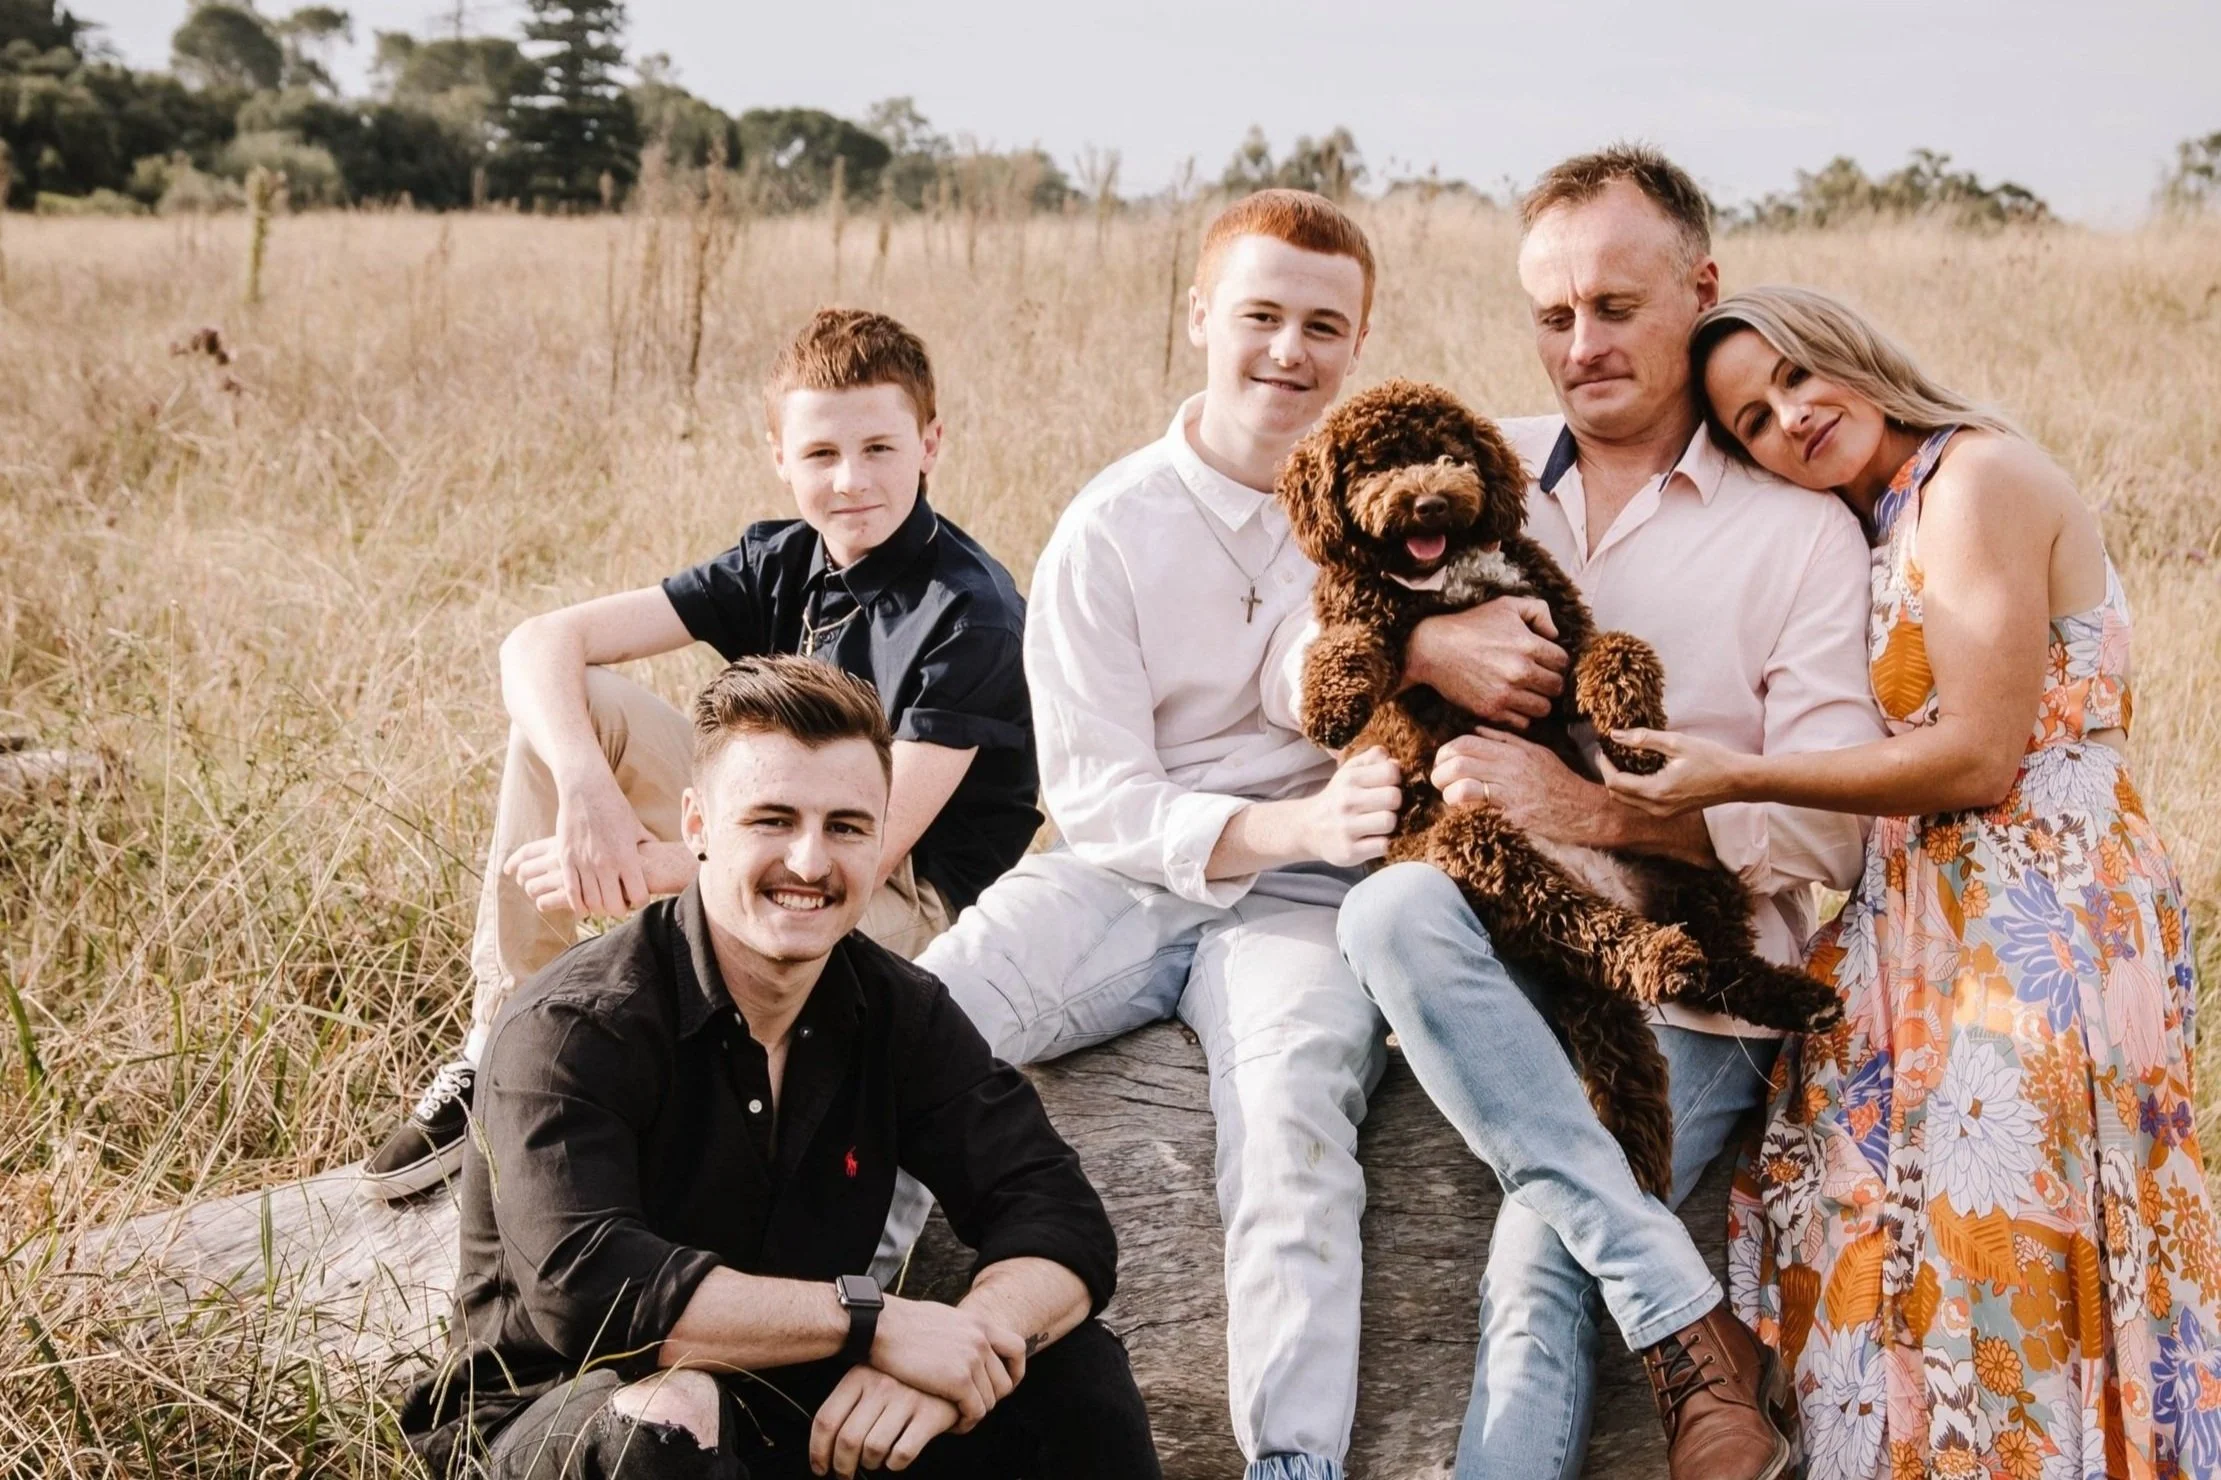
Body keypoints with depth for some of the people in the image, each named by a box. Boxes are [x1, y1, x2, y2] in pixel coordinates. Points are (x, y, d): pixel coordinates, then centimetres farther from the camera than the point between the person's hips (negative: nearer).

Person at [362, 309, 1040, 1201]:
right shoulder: (781, 563, -1)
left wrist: (652, 869, -27)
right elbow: (538, 643, -8)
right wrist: (586, 787, -29)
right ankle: (500, 1051, -8)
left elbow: (870, 842, -25)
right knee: (566, 700, -11)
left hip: (913, 908, -6)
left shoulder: (970, 615, -19)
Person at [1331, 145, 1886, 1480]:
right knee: (1391, 910, -33)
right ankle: (1697, 1332, -33)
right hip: (1499, 958, 4)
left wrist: (1597, 809, -17)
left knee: (1541, 1273, -30)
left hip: (1688, 989, -3)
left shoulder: (1802, 533, 5)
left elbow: (1834, 827, -4)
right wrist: (1422, 647, -11)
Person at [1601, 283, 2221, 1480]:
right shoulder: (1885, 527, 17)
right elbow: (1907, 746, 12)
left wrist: (1737, 780, -14)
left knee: (2000, 1258, -6)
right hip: (1941, 919, 9)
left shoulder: (1976, 477, -11)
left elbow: (1979, 757, -16)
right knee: (1889, 1242, 7)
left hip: (2035, 927, -9)